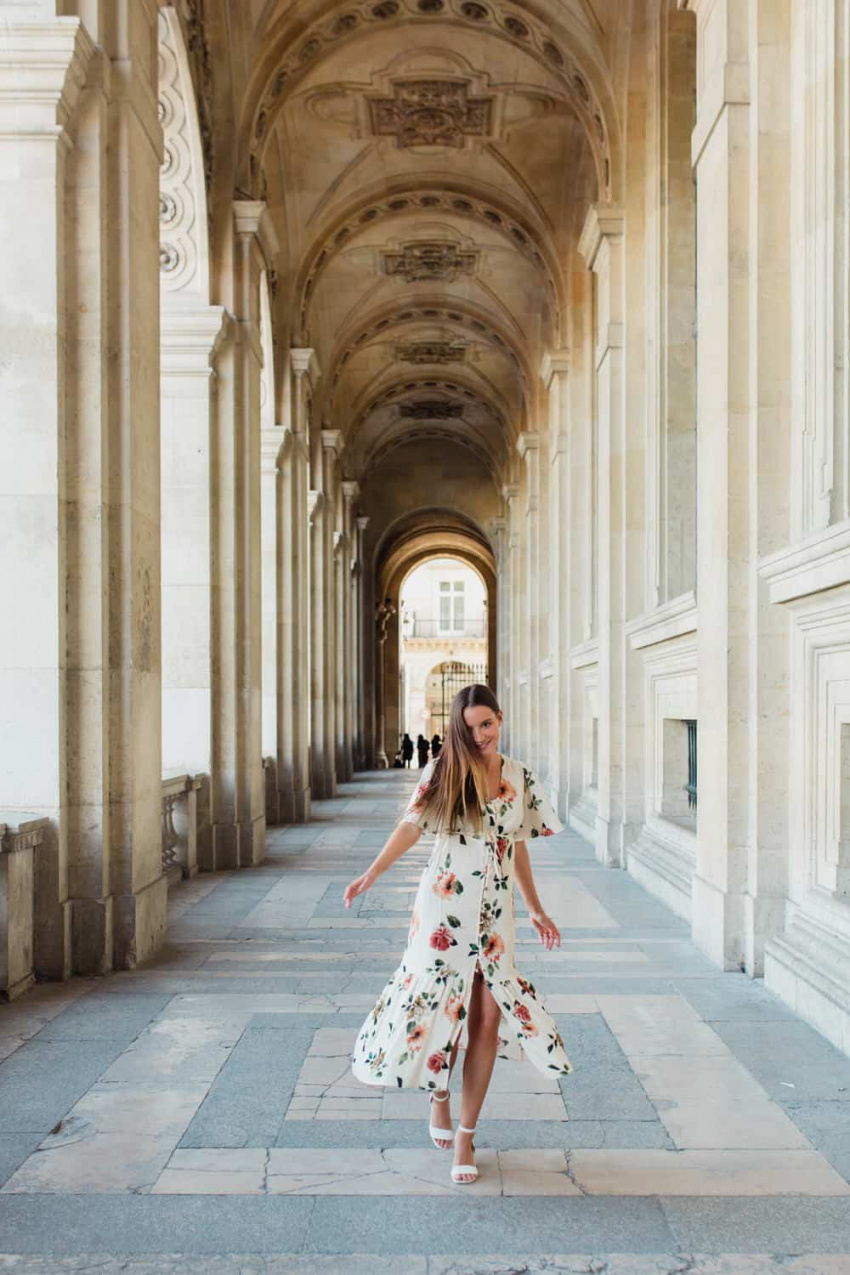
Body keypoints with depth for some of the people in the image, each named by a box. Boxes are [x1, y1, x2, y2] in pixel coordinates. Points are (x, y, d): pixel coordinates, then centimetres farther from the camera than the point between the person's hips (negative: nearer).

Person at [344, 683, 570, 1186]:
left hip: (495, 911, 2)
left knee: (487, 1018, 1)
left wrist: (536, 909, 15)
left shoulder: (520, 778, 5)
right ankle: (439, 1098, 31)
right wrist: (370, 875, -13)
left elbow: (518, 847, 13)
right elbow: (411, 827, -2)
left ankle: (466, 1136, 13)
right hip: (444, 906, -2)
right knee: (437, 1005, 1)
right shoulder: (443, 772, -3)